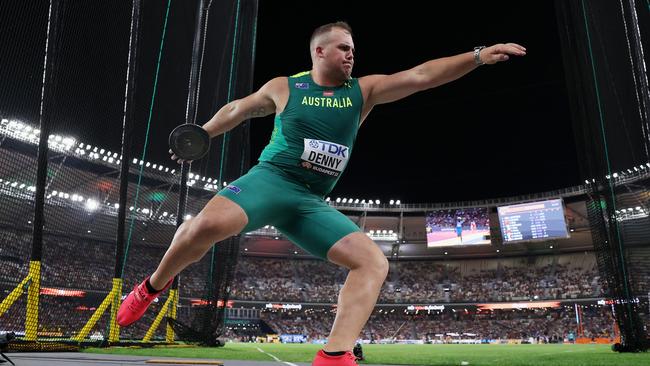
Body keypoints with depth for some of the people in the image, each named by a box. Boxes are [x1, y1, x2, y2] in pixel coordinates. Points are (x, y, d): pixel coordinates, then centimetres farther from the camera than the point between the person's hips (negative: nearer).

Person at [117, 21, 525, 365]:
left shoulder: (363, 90, 9)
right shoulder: (284, 87, 6)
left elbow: (421, 75, -1)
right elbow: (237, 109, 22)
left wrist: (478, 55, -10)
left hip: (312, 202, 4)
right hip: (269, 179, -3)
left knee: (374, 261, -15)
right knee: (209, 223, -32)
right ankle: (153, 286, -2)